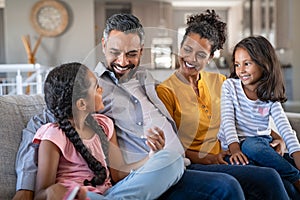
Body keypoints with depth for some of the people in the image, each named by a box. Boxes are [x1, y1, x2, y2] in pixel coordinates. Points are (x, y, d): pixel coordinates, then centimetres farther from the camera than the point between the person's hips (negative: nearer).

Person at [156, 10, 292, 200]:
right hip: (193, 167, -5)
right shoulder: (166, 91, -4)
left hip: (224, 160, 5)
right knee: (268, 179, -25)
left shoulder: (218, 81, 13)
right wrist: (207, 159, -16)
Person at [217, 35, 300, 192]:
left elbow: (284, 126, -5)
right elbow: (227, 120, -7)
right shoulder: (230, 86, 4)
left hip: (261, 144, 2)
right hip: (234, 147, -1)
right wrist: (235, 149, -24)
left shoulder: (270, 95, 7)